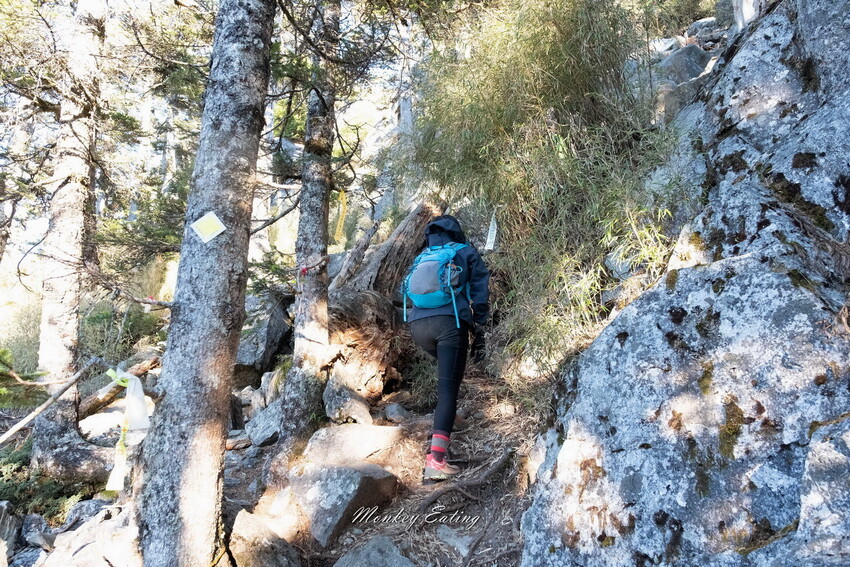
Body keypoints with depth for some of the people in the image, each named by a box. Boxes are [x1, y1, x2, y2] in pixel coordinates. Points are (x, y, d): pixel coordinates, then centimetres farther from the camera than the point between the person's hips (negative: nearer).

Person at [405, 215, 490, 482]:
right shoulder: (466, 253, 17)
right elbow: (480, 295, 9)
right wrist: (479, 333, 11)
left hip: (418, 325, 5)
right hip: (450, 322, -4)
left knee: (447, 368, 33)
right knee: (448, 388, -8)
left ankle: (445, 417, 26)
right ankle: (435, 460, -17)